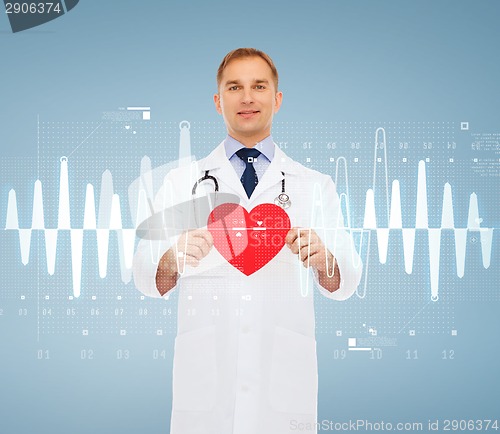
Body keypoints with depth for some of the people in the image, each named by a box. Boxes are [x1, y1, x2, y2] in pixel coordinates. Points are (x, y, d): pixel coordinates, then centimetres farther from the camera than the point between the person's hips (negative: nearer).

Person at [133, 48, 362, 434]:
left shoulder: (315, 186, 9)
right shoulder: (182, 182, 9)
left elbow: (346, 282, 4)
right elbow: (147, 279, 2)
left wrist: (323, 259, -18)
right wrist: (175, 258, -19)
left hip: (285, 377, 1)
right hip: (204, 377, 0)